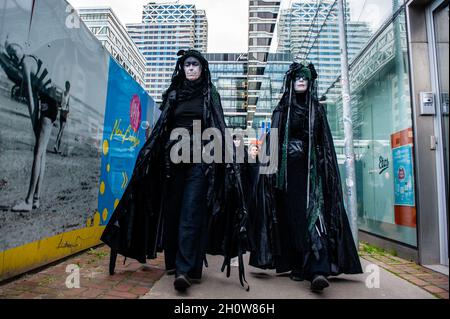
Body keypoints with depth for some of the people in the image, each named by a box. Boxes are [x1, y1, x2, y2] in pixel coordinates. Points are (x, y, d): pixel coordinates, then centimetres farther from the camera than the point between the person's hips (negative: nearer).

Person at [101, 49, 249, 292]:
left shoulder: (211, 95, 11)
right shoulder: (173, 94, 16)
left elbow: (219, 129, 4)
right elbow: (162, 127, 13)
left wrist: (225, 160, -7)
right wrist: (147, 155, 5)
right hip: (173, 156, 3)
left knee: (192, 212, -10)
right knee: (172, 209, 4)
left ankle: (186, 269, -11)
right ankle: (173, 262, 17)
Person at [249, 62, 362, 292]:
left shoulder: (317, 109, 14)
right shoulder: (282, 110, 11)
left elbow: (326, 143, 10)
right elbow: (274, 141, 3)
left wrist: (328, 170, -1)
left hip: (312, 168, 1)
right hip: (289, 168, 0)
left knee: (315, 213, -12)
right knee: (292, 216, 0)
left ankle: (318, 270, -18)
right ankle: (296, 265, 9)